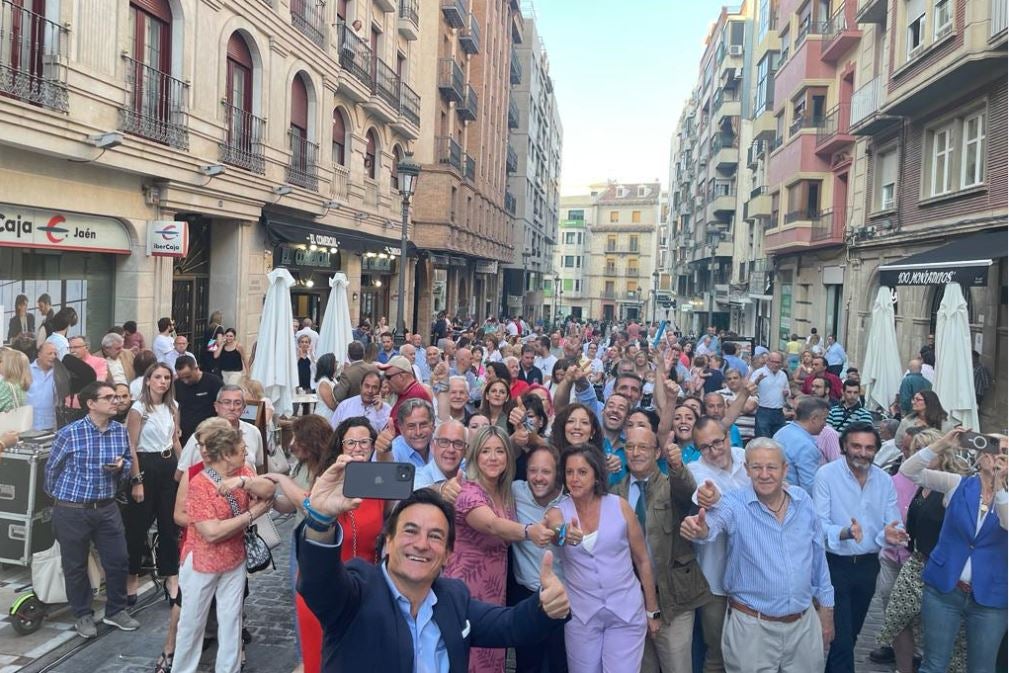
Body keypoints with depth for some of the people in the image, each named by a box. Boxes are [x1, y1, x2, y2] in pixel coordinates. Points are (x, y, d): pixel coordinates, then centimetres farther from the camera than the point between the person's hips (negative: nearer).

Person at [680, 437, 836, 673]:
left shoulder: (803, 501, 0)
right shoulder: (734, 503, -13)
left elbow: (818, 557, 9)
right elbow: (715, 521, -35)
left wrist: (826, 609, 13)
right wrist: (700, 529, -57)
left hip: (805, 623, 4)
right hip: (752, 627, -3)